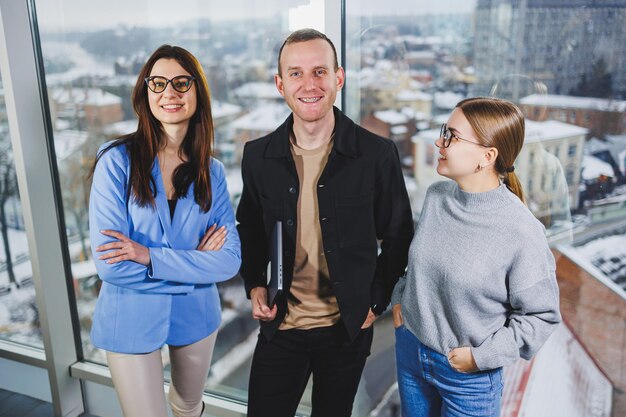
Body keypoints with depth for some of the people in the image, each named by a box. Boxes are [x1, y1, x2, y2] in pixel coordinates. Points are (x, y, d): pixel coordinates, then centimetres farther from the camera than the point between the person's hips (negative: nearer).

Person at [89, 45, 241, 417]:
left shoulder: (210, 170, -5)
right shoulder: (117, 160, -15)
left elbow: (230, 260, -12)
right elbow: (110, 264, -19)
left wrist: (150, 256, -22)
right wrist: (195, 263, -15)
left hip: (195, 315, 4)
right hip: (132, 320, -3)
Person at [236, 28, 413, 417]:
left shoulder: (377, 154, -12)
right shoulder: (258, 155, -4)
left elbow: (398, 238, -1)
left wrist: (375, 301, -5)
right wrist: (255, 285, -2)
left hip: (348, 328, -1)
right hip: (280, 327, 1)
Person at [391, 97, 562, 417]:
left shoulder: (521, 231, -23)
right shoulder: (436, 196, -8)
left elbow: (541, 315, -13)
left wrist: (482, 356, -14)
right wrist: (400, 297, 1)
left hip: (470, 373, -5)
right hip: (409, 351, 5)